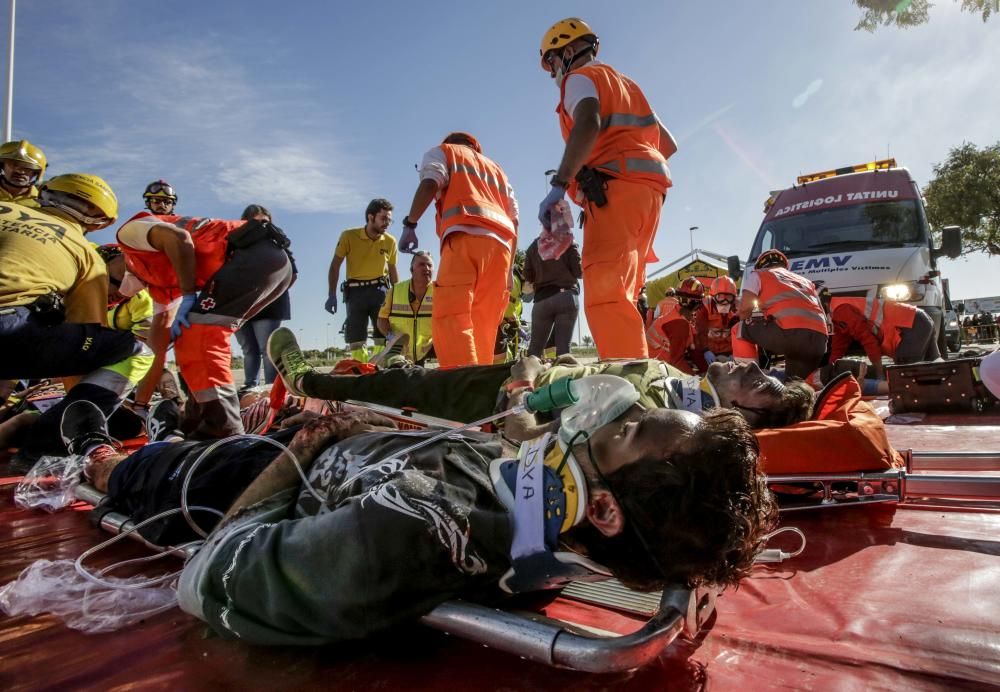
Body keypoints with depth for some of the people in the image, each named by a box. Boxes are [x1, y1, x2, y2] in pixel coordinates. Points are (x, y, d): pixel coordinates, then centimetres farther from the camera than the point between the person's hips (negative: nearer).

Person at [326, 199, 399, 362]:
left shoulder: (390, 241, 0)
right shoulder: (349, 236, -6)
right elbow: (335, 265, -1)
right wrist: (332, 295, -8)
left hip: (379, 289, 1)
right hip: (356, 291, 0)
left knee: (383, 335, -5)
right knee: (355, 337, 1)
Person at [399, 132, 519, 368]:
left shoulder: (442, 152, 25)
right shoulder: (497, 169, 39)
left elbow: (429, 184, 1)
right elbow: (514, 220, 27)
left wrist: (410, 224, 0)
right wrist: (509, 267, 25)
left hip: (466, 235, -6)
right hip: (500, 243, 6)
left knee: (449, 318, -18)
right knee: (484, 327, 4)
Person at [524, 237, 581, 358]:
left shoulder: (533, 246, 14)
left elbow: (528, 277, 11)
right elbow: (579, 272, -1)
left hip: (542, 298, 2)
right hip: (567, 297, -2)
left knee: (535, 347, 5)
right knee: (563, 346, -4)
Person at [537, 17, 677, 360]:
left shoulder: (580, 78, 7)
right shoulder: (626, 84, 33)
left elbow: (588, 125, -17)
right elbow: (669, 144, 30)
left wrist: (559, 185, -22)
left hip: (615, 190, -9)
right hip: (648, 189, 9)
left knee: (604, 296, -19)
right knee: (620, 296, 7)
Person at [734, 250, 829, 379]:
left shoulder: (757, 275, 21)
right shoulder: (805, 281, 38)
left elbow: (745, 307, 7)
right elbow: (822, 313, 30)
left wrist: (745, 326, 27)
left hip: (789, 332, -6)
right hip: (819, 339, 6)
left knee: (740, 330, 17)